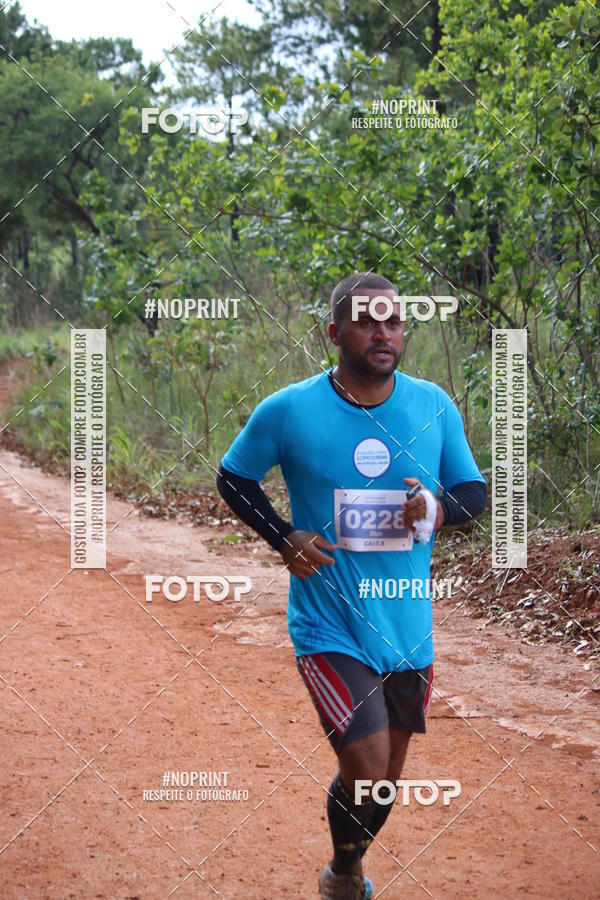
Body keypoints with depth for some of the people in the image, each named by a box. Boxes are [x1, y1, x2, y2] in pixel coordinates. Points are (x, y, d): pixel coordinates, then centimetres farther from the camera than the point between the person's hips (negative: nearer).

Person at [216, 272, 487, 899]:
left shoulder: (435, 406, -1)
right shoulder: (288, 411, -9)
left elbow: (475, 491, 8)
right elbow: (233, 477, 5)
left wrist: (440, 507, -15)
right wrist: (283, 537, -9)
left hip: (408, 628, 4)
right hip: (330, 628, -4)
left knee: (389, 771, 16)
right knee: (368, 770, -13)